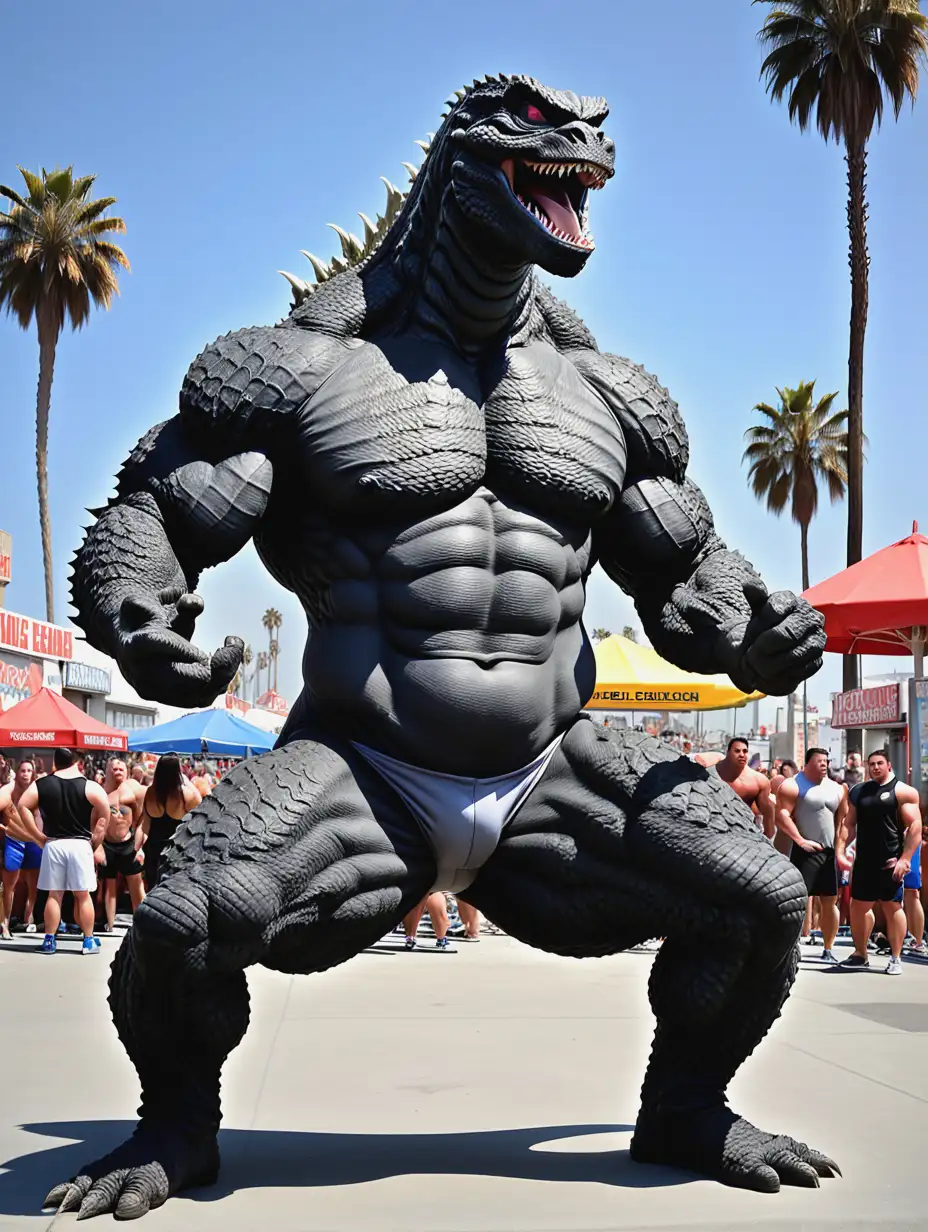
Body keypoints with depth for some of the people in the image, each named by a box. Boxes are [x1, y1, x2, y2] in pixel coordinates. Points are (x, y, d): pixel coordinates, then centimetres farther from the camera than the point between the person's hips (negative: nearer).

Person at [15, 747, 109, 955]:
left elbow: (23, 806, -4)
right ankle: (89, 941, 8)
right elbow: (104, 814, -12)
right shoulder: (89, 786, -4)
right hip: (80, 844, -1)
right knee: (83, 895, 5)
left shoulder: (41, 785, 3)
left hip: (53, 844, 2)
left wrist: (38, 835, -1)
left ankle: (49, 940, 9)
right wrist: (95, 841, -3)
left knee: (54, 895, 8)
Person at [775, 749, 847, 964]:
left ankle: (828, 949, 18)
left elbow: (842, 819, 17)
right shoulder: (793, 785, -5)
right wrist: (800, 840, -19)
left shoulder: (837, 788, 14)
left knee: (830, 901, 9)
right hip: (806, 851, -6)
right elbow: (781, 816, -14)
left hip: (831, 851, 6)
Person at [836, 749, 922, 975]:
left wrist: (905, 859, -17)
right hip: (864, 861, 5)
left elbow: (915, 827, -9)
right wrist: (840, 850, -1)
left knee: (893, 907, 1)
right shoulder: (858, 791, 13)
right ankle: (860, 955, 21)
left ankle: (896, 958, 9)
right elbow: (849, 824, 14)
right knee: (858, 907, 8)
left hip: (891, 862, -5)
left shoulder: (903, 791, -3)